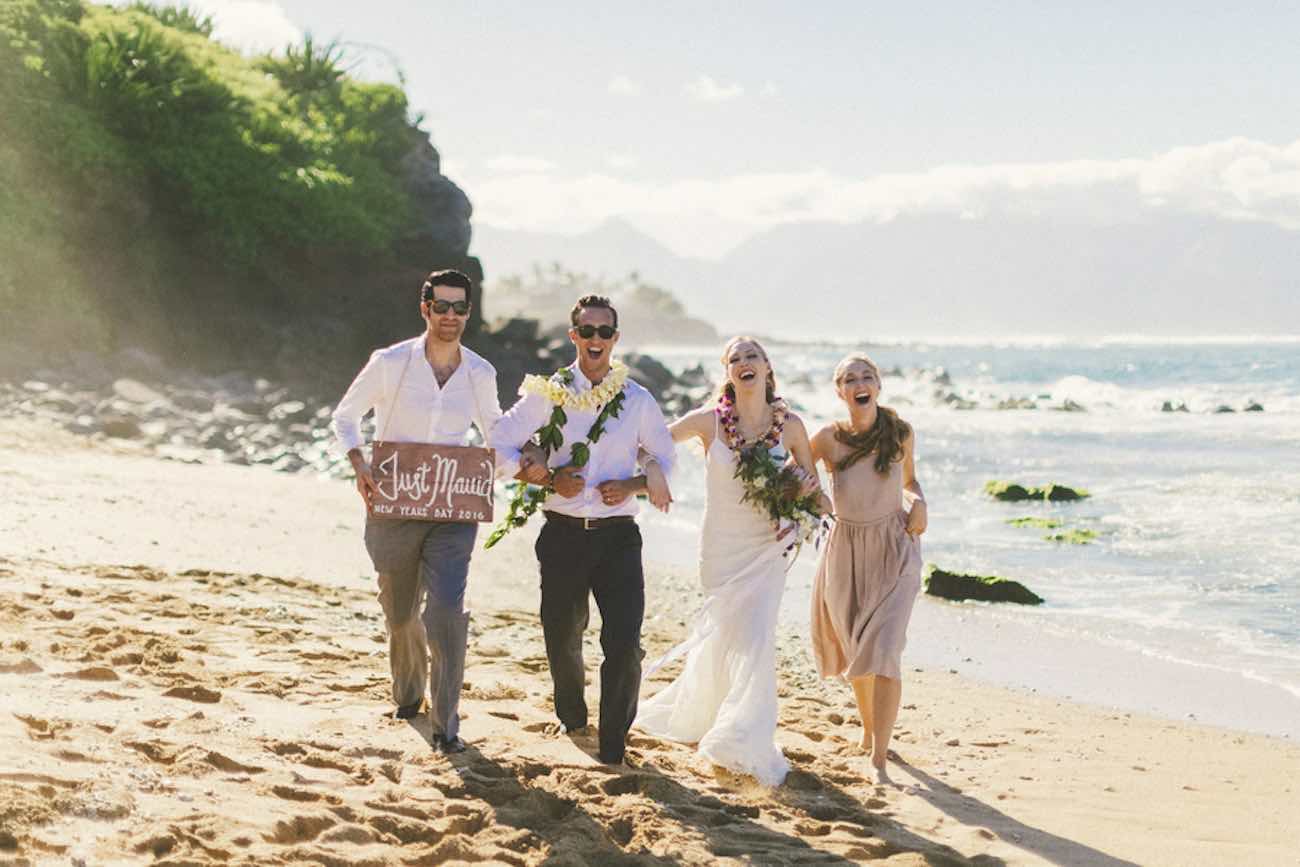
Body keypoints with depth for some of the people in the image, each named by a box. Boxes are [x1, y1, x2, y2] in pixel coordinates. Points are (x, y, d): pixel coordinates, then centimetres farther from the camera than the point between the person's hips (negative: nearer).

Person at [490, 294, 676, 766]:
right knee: (562, 638, 11)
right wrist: (550, 479, -11)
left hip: (618, 533, 0)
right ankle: (571, 717, 39)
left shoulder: (638, 401, 6)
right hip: (563, 532, 0)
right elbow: (500, 446, 2)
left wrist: (632, 485, -6)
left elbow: (665, 461, 14)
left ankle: (613, 741, 4)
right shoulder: (547, 394, 2)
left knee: (625, 642, -11)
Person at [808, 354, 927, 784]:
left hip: (894, 553, -1)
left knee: (884, 651, -15)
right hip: (846, 551, 1)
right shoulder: (828, 439, -10)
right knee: (854, 650, 16)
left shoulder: (901, 434, -7)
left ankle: (879, 759, -12)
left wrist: (918, 504, -9)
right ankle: (869, 727, 45)